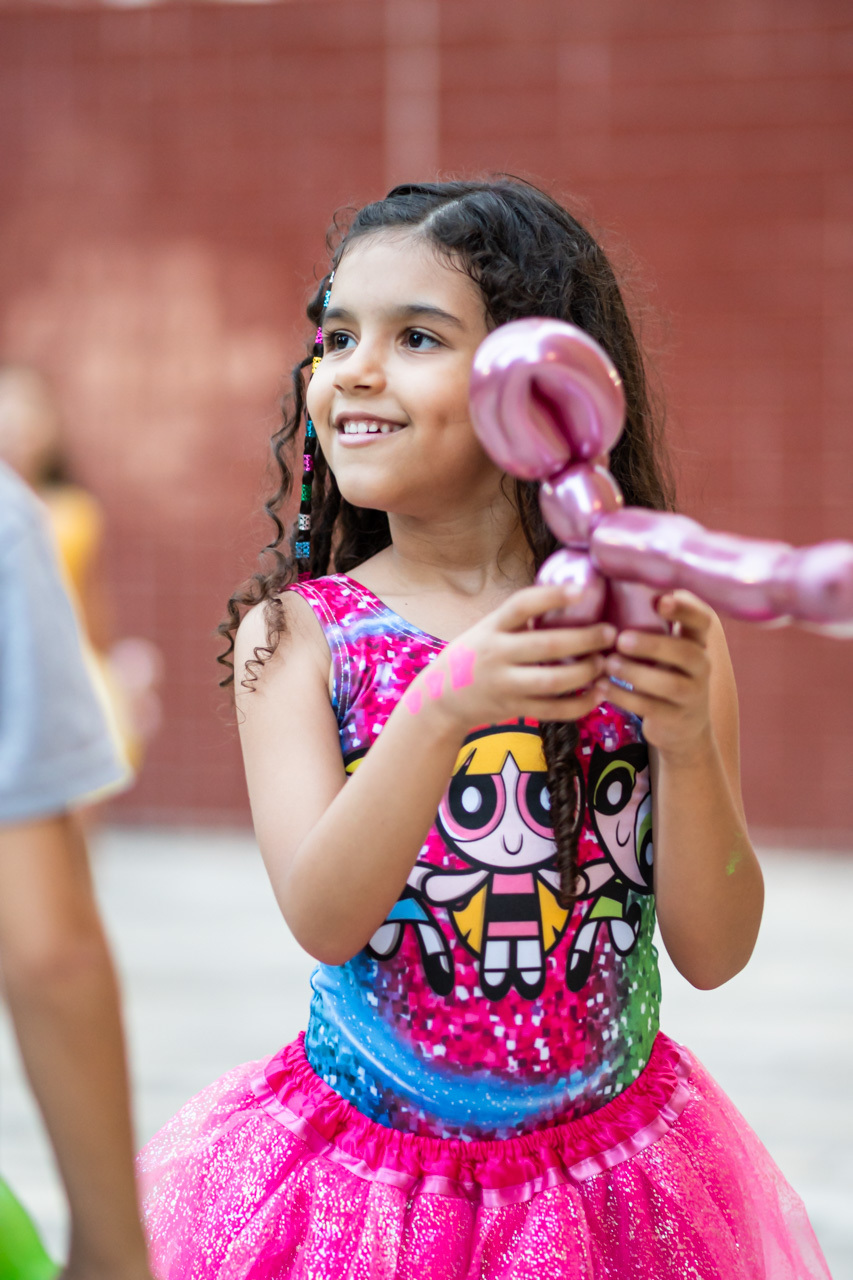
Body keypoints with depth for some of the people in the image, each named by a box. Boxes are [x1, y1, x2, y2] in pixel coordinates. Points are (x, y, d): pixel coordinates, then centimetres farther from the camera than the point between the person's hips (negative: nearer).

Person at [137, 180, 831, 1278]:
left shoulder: (657, 628, -6)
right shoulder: (297, 635, -6)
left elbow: (714, 952, -7)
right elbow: (322, 921, -17)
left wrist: (688, 740, -24)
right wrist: (443, 708, -31)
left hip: (608, 1176, 1)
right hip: (364, 1179, 0)